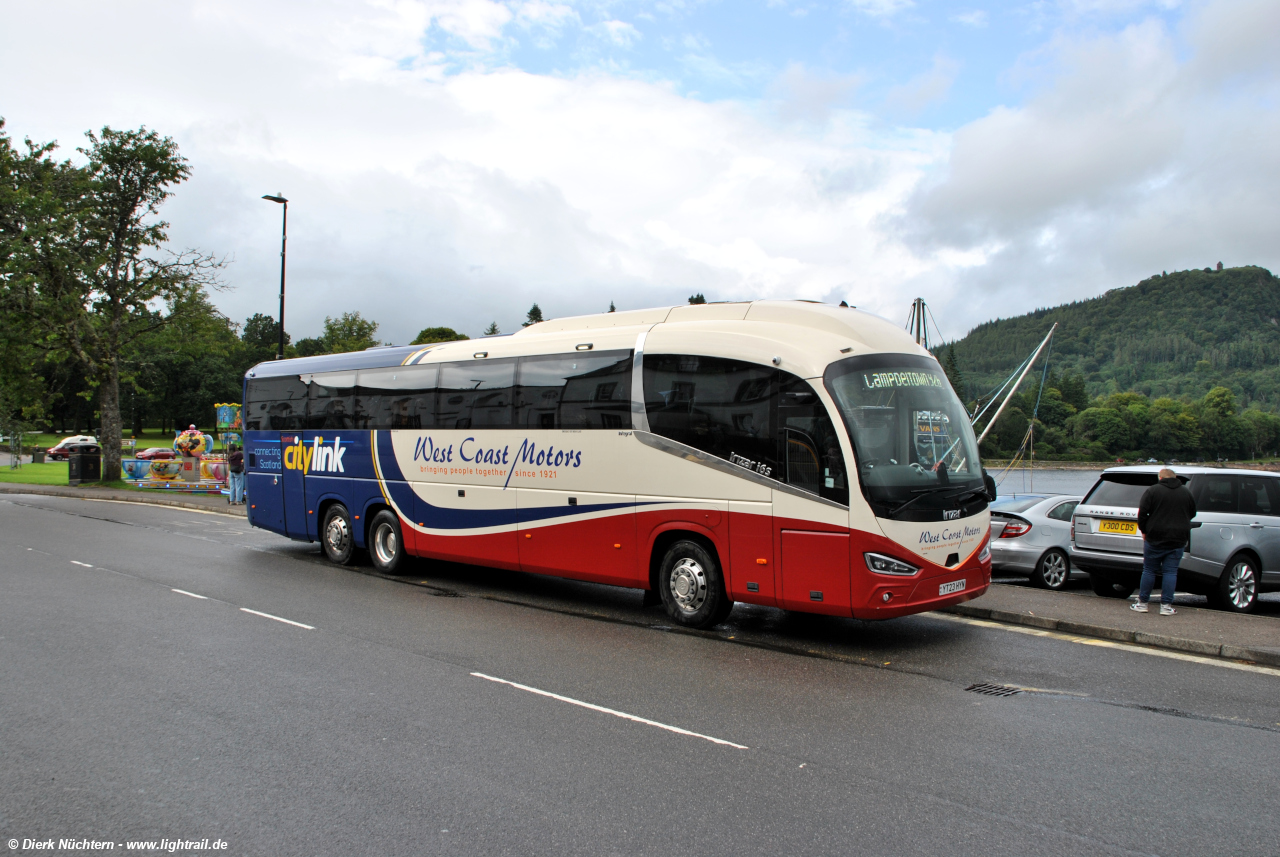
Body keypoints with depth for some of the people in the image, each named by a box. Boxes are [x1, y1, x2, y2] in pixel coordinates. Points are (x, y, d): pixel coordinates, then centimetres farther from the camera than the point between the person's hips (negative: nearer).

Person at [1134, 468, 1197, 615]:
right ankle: (1166, 606, 3)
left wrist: (1144, 531, 5)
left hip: (1155, 538, -2)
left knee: (1149, 570, 6)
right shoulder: (1186, 492, 8)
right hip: (1178, 540, 3)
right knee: (1170, 572, 4)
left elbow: (1142, 513, -8)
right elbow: (1192, 514, 19)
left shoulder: (1152, 491, -4)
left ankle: (1142, 603, 10)